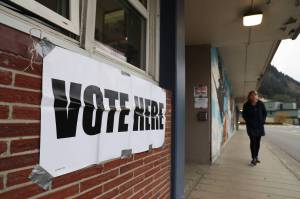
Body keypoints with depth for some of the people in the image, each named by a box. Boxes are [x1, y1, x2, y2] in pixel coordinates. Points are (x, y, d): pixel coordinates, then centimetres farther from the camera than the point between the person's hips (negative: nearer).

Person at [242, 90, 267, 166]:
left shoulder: (260, 104, -2)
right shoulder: (246, 105, -6)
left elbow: (265, 113, 8)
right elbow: (244, 115, 3)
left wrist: (263, 121, -1)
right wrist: (248, 122, -7)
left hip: (259, 126, 3)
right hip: (251, 126, -2)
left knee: (258, 141, 9)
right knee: (253, 141, -7)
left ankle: (256, 156, 23)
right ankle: (253, 158, -2)